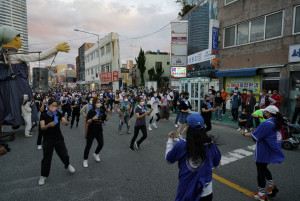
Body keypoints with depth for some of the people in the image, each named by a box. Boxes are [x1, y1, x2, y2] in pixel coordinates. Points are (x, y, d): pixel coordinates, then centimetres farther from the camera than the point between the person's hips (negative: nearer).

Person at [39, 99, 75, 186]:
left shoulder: (58, 114, -4)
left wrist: (64, 122, -35)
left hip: (58, 138, 2)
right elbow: (42, 127, -19)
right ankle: (43, 176, 26)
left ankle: (68, 165, 41)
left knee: (64, 154, 10)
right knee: (46, 158, 5)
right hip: (48, 139, -1)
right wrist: (49, 125, -39)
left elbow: (67, 123, -12)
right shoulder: (43, 115, -8)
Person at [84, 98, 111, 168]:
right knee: (88, 146, 3)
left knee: (101, 144, 6)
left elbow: (106, 119, -1)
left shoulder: (102, 111, 0)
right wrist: (93, 119, -35)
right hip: (91, 132, -4)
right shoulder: (91, 112, -13)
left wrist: (108, 113, -15)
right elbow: (87, 122, -17)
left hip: (99, 131, 4)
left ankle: (96, 154, 37)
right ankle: (85, 160, 23)